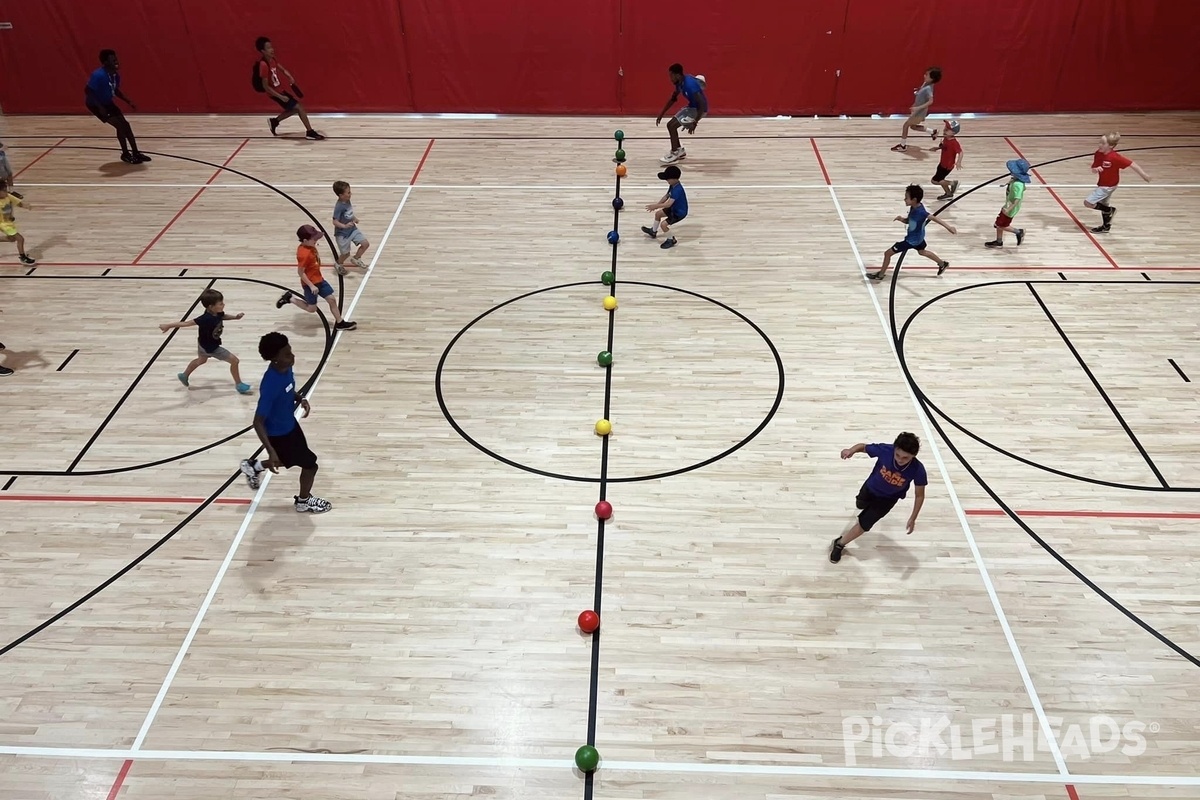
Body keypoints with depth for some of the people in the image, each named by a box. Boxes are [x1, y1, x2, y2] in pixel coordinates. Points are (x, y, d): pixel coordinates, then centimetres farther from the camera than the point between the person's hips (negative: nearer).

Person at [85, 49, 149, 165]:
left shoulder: (115, 74, -2)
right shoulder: (98, 75, -28)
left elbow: (116, 90, 14)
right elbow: (87, 91, -28)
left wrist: (128, 101, 5)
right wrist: (100, 107, -32)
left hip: (108, 103, 8)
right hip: (96, 105, -8)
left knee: (125, 124, 6)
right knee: (120, 125, -14)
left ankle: (135, 152, 16)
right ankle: (125, 154, -2)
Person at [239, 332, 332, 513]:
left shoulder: (286, 368, -13)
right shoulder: (271, 385, -37)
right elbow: (258, 422, -32)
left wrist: (301, 399, -8)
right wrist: (271, 452, -35)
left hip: (290, 424, 8)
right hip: (278, 433, -8)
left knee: (290, 460, 28)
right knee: (310, 464, 7)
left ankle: (253, 467, 49)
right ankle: (304, 502, 34)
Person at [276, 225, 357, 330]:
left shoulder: (310, 247, -2)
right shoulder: (304, 254, -30)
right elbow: (301, 272, -25)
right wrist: (311, 286, -23)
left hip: (319, 279, 9)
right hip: (310, 284, -9)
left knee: (332, 299, 12)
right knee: (311, 308, 8)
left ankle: (339, 323, 22)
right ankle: (289, 298, 20)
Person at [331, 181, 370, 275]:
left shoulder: (347, 201, -3)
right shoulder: (339, 207, -28)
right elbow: (335, 222, -30)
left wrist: (354, 218, 5)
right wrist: (345, 226, -44)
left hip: (353, 229, 7)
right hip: (343, 234, -7)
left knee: (365, 244, 1)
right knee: (345, 253, 9)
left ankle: (355, 259, 25)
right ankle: (339, 265, 42)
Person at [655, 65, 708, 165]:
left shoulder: (690, 84, -29)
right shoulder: (680, 82, -1)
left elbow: (702, 104, -31)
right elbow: (673, 99, 15)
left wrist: (695, 123, -31)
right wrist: (661, 114, 13)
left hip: (698, 109, -9)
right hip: (691, 107, 9)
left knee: (672, 126, -14)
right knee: (670, 125, 11)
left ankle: (675, 153, 0)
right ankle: (680, 151, 23)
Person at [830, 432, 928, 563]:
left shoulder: (918, 470, -38)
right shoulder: (885, 450, -39)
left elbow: (920, 495, -20)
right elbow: (863, 446, -19)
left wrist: (913, 518, -20)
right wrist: (851, 450, -42)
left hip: (888, 499, -2)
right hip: (870, 488, 2)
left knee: (864, 524, -6)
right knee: (860, 505, 33)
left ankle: (839, 544, 19)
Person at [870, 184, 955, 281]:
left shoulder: (920, 212, -35)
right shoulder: (913, 208, -8)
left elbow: (933, 218, -38)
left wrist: (948, 226, -43)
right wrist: (901, 219, -17)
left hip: (912, 240, -9)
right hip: (917, 237, 9)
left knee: (888, 253, -2)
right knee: (922, 252, 37)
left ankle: (880, 275, 15)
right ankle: (943, 264, 52)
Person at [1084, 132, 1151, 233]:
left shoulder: (1115, 157, -28)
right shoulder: (1098, 154, -8)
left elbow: (1131, 164, -22)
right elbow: (1093, 169, -1)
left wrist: (1143, 175, -18)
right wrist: (1096, 169, -25)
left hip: (1108, 186, -8)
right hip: (1102, 184, 8)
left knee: (1088, 203, -12)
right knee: (1103, 205, 24)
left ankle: (1109, 210, 7)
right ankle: (1106, 226, 43)